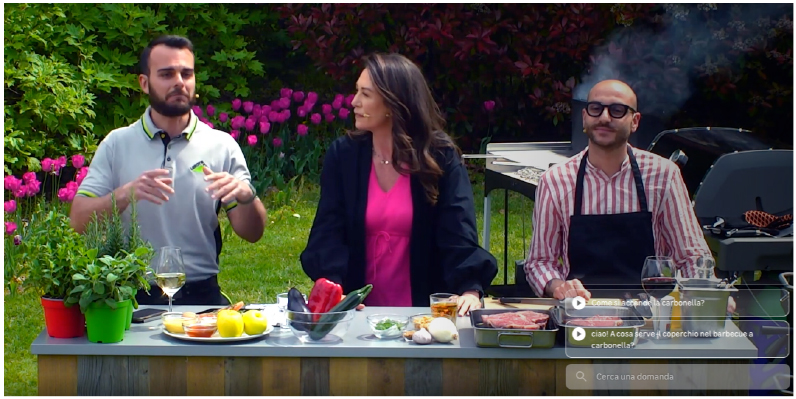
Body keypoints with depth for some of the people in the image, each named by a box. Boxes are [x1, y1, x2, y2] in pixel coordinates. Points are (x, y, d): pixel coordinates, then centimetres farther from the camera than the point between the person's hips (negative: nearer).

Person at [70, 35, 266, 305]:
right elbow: (80, 220, 0)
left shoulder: (222, 147, 8)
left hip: (200, 294, 1)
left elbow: (252, 233, 5)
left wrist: (246, 196, -16)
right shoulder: (117, 144, 7)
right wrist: (125, 194, -18)